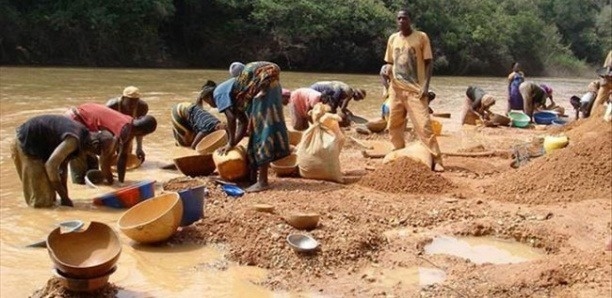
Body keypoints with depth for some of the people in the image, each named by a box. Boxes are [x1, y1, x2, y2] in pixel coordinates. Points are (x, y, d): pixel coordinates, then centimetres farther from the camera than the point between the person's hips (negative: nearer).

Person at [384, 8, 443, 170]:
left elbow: (428, 62, -3)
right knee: (394, 125, 8)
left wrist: (426, 85, -13)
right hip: (396, 89, 5)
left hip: (415, 89, -5)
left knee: (424, 125, -12)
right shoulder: (393, 38, 9)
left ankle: (436, 160, -10)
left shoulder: (421, 37, -3)